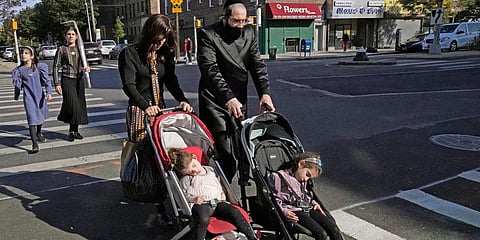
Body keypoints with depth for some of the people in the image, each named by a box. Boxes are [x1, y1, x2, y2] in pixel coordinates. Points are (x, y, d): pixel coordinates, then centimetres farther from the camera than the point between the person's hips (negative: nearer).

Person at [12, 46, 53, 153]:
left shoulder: (40, 67, -4)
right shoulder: (19, 70, -2)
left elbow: (46, 80, -7)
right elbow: (18, 84, 8)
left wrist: (48, 92, -15)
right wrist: (16, 95, 18)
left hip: (40, 95, 2)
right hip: (28, 97, -2)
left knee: (40, 115, 22)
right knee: (32, 120, -11)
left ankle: (39, 133, 50)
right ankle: (34, 144, -13)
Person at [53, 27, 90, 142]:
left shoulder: (80, 49, 11)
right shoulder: (61, 49, 0)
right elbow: (56, 67, -2)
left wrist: (86, 68, -5)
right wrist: (57, 84, -9)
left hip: (79, 80, 4)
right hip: (67, 80, -4)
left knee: (80, 105, 5)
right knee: (73, 104, -14)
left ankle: (75, 130, 17)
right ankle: (71, 130, 2)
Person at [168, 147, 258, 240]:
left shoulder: (211, 170, 23)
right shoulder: (186, 179, 8)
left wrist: (222, 194, 14)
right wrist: (193, 199, -13)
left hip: (218, 202, 3)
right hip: (200, 204, -3)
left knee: (235, 212, -25)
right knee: (203, 219, -40)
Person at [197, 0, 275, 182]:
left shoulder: (249, 33, 7)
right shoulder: (208, 35, -10)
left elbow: (257, 64, 5)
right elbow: (210, 70, -21)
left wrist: (265, 93, -11)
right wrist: (228, 98, -34)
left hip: (239, 101, 6)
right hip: (215, 102, -5)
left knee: (237, 151, 9)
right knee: (225, 153, -11)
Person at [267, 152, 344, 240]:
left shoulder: (303, 180, 19)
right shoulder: (277, 177, -7)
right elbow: (273, 199, -7)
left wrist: (314, 203, 12)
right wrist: (284, 211, -20)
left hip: (307, 209, 8)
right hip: (292, 212, -8)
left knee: (334, 228, -9)